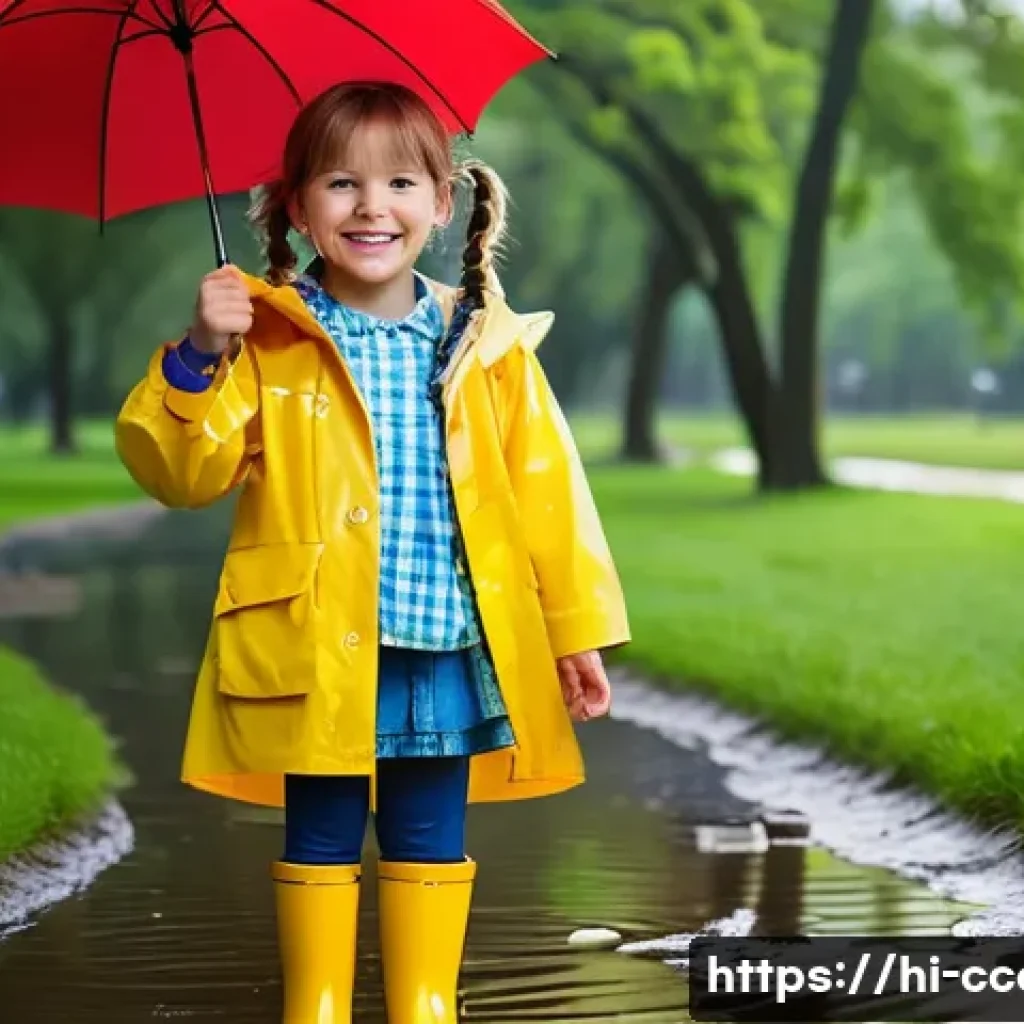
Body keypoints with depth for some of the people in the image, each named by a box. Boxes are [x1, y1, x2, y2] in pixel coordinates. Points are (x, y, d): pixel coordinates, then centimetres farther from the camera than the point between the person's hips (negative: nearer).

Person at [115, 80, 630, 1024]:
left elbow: (546, 490, 3)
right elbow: (183, 474, -7)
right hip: (320, 648, -2)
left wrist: (576, 627, 2)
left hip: (450, 649, 2)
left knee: (431, 840, 13)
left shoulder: (489, 347, 1)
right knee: (320, 840, 10)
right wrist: (195, 362, -22)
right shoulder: (266, 342, -4)